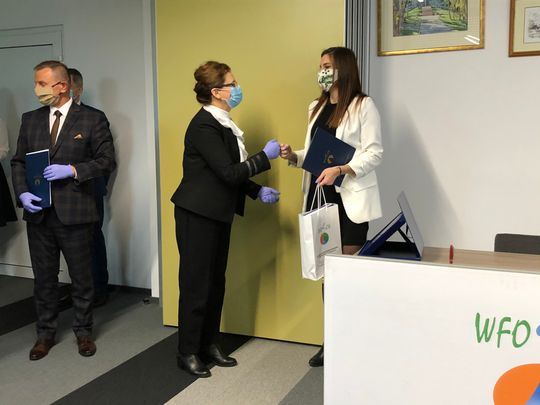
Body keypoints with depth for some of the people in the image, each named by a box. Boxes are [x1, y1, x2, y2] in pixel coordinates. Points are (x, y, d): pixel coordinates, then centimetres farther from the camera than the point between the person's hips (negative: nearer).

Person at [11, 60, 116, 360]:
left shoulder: (92, 120, -4)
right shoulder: (30, 120, 9)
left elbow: (107, 161, -5)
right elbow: (19, 161, 10)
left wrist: (72, 170, -18)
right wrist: (23, 193, -6)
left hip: (74, 212, -3)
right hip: (38, 214, 4)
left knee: (82, 277, 9)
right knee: (44, 278, 13)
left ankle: (84, 331, 26)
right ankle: (46, 333, 29)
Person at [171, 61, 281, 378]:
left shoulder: (222, 123, 11)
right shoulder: (204, 126, -19)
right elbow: (228, 173, -23)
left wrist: (257, 191, 4)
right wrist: (265, 156, -15)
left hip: (218, 213, 9)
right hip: (198, 214, -9)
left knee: (216, 282, 14)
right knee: (196, 283, 0)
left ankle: (210, 345, 27)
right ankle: (188, 352, 14)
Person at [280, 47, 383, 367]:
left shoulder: (363, 105, -5)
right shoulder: (317, 107, 16)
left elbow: (375, 153, -11)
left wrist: (340, 169, -25)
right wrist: (294, 156, -1)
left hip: (350, 198, -6)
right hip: (320, 195, 7)